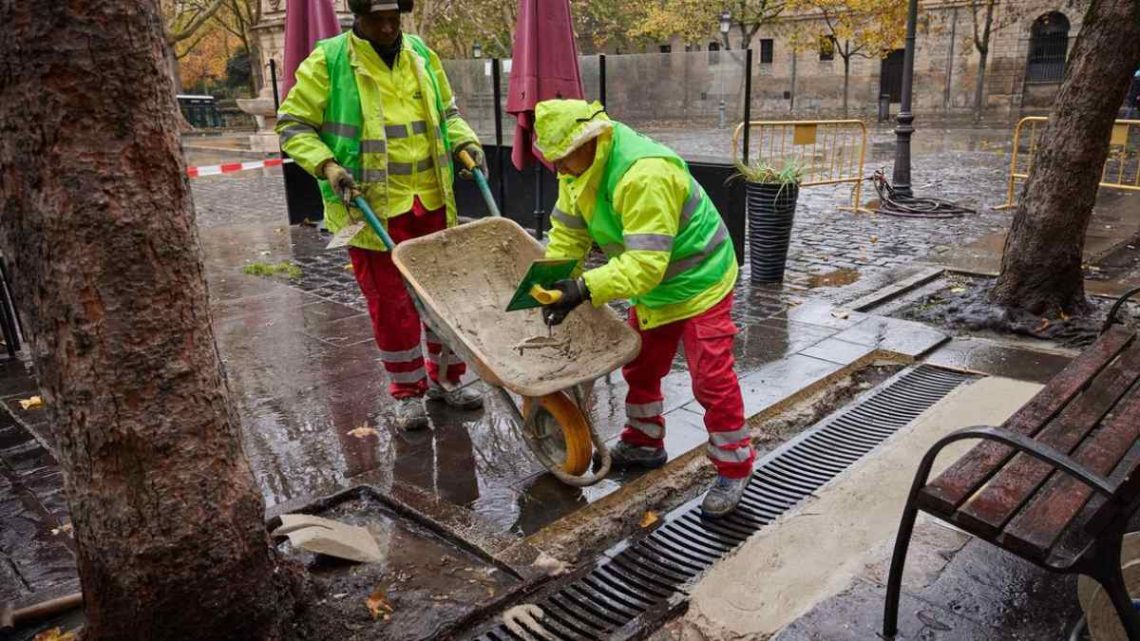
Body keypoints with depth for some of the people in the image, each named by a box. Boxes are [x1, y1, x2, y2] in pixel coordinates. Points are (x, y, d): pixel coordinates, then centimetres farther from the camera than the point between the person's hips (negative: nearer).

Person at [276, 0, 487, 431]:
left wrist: (466, 142, 3)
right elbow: (293, 126, -3)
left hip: (432, 201, 5)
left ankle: (445, 377, 31)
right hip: (370, 207, -4)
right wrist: (327, 165, -19)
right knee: (392, 303, 3)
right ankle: (408, 392, 21)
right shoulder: (327, 61, -6)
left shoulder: (421, 55, 8)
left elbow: (446, 113, 22)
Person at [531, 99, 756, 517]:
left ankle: (734, 469, 11)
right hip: (652, 286, 9)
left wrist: (587, 288, -45)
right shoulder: (579, 166, -9)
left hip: (697, 280, -9)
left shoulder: (644, 175, -37)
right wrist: (553, 286, -12)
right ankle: (644, 443, 39)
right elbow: (568, 233, -3)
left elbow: (645, 263, -40)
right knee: (640, 368, 19)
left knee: (712, 378, -6)